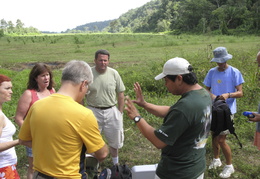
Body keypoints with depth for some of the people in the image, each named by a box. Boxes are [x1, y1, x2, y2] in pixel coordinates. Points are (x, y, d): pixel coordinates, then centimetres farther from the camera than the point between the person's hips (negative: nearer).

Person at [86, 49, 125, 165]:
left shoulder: (114, 73, -4)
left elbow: (120, 94, 3)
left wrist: (120, 112, 0)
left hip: (111, 111, 1)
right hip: (93, 112, -1)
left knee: (114, 140, 15)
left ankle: (116, 163, 37)